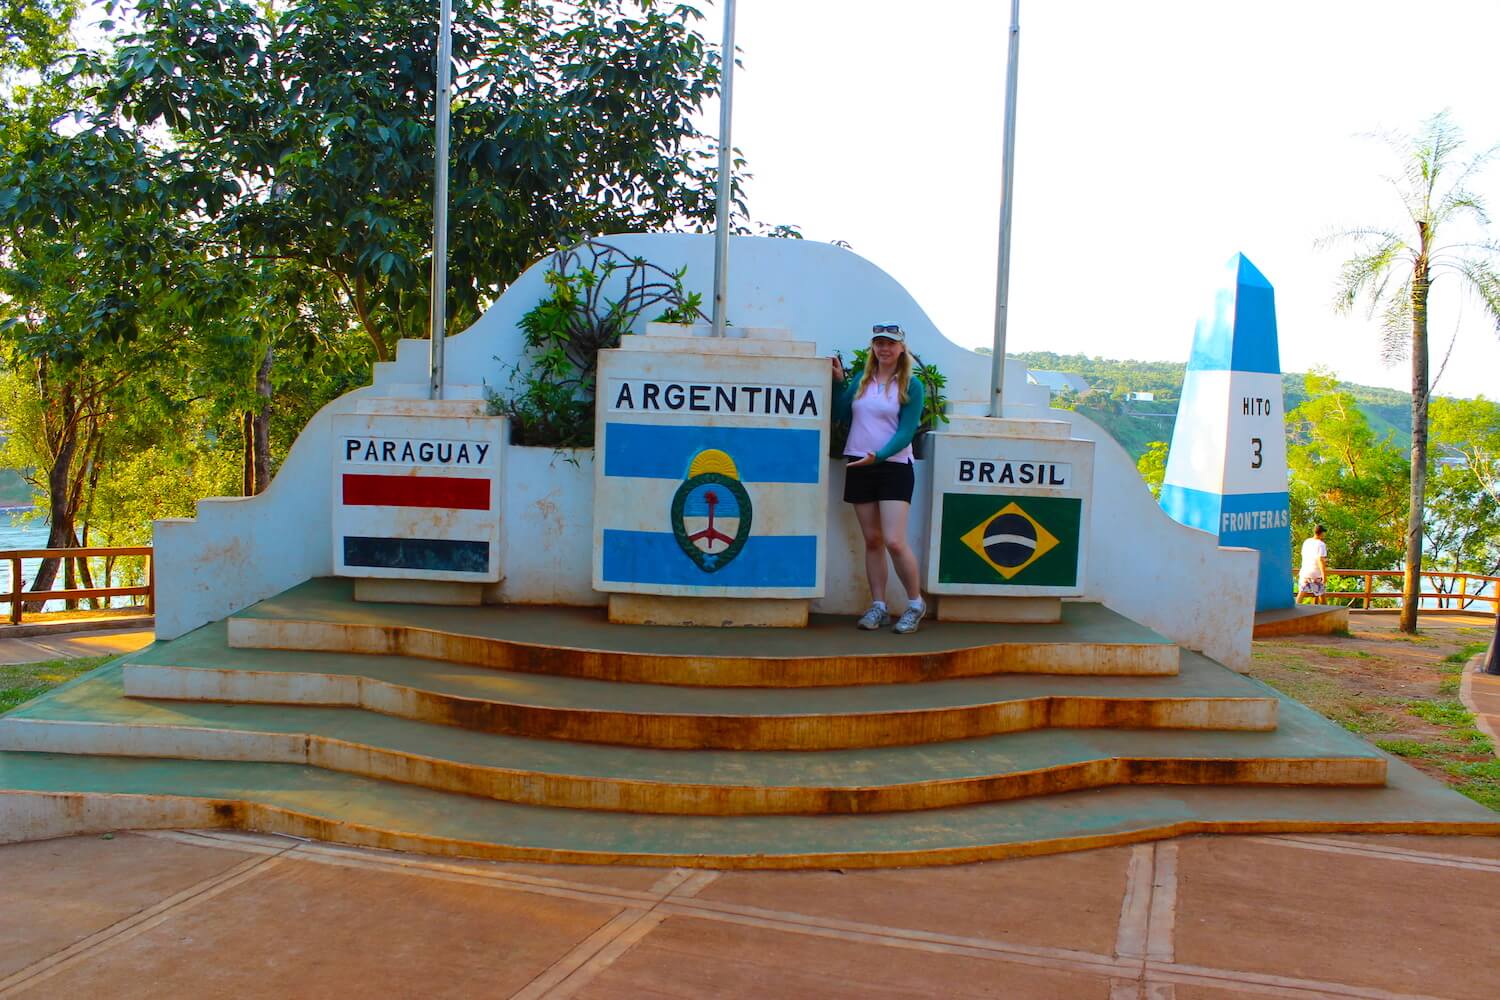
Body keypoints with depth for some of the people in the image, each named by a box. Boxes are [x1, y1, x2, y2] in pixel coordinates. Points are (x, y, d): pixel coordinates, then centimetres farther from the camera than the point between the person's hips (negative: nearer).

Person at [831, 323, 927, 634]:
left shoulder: (911, 386, -3)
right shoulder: (860, 379, 9)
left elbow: (906, 431, -10)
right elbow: (841, 414, 6)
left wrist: (878, 456, -22)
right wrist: (839, 381, -3)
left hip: (894, 467, -4)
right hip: (859, 467, 4)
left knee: (894, 541, -11)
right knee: (872, 540, 9)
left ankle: (916, 604, 6)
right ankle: (878, 607, 16)